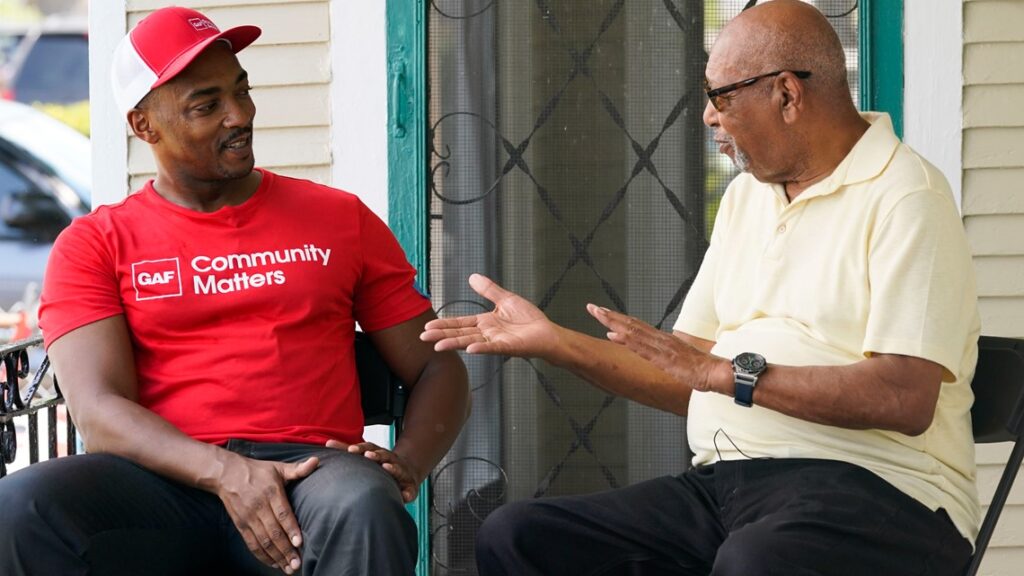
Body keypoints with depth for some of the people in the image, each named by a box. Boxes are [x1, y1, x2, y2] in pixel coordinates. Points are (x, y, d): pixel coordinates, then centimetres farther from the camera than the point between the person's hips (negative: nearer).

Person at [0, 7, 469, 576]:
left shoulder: (340, 218, 18)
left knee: (365, 510, -40)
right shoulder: (94, 245, 13)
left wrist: (409, 461, -6)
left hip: (310, 475, 0)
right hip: (169, 480, 1)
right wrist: (224, 471, -21)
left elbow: (438, 367, 18)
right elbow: (100, 411, -1)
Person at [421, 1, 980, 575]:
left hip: (871, 485, -8)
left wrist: (727, 371, -15)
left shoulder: (903, 196, -5)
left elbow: (906, 398, -18)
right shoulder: (746, 196, 23)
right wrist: (553, 341, 14)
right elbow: (687, 383, 23)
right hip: (723, 481, 8)